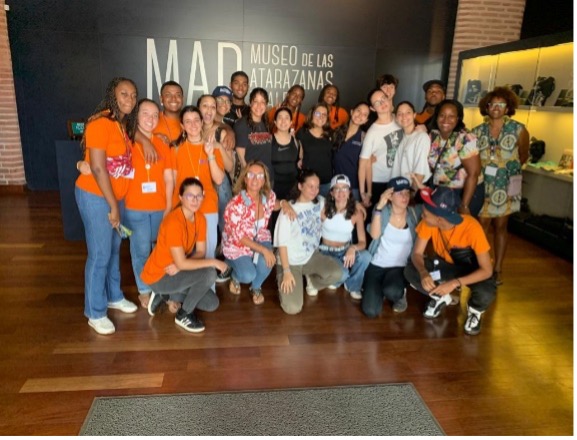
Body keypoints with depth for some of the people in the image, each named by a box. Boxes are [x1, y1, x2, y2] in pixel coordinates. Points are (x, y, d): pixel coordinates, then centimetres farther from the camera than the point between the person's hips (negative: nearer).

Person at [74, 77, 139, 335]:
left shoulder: (125, 125, 8)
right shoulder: (101, 123, -18)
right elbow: (98, 168, -21)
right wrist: (113, 206, -19)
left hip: (116, 196, 8)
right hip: (95, 196, -8)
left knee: (114, 249, 18)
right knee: (100, 254, -2)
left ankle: (113, 296, 36)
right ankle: (95, 313, 13)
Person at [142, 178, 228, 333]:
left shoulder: (200, 218, -4)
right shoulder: (173, 222, -29)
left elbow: (201, 252, -4)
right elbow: (181, 263, -30)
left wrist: (180, 265, -22)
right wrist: (214, 262, -24)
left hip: (176, 272, 8)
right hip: (158, 276, -7)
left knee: (212, 304, 3)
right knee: (209, 273, -25)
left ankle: (165, 294, 16)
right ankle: (184, 315, -3)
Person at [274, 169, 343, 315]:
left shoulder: (320, 202, -1)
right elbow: (282, 243, -15)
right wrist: (287, 271, -19)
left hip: (312, 256, 5)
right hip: (291, 261, -4)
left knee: (336, 273, -26)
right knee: (293, 308, -18)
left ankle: (312, 280, 8)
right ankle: (284, 281, 15)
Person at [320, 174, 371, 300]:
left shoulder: (356, 214, -12)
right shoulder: (324, 210, -16)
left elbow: (363, 242, -16)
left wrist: (353, 248, -35)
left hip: (345, 251, 2)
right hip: (326, 251, -2)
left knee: (365, 256, -32)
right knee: (342, 274, -34)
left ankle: (352, 285, 0)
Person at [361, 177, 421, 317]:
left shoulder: (415, 212, -2)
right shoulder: (382, 211, -5)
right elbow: (374, 234, -19)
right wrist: (379, 207, -27)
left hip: (400, 267, 0)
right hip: (376, 265, 0)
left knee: (391, 291, -35)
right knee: (370, 311, -14)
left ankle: (400, 293, 4)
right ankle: (379, 290, 20)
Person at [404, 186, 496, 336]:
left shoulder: (472, 228, -35)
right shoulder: (428, 223, -25)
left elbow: (487, 270, -31)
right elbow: (417, 253, -19)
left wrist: (455, 283, -42)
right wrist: (424, 272, -41)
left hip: (472, 269, -3)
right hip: (446, 264, 4)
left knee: (485, 294, -36)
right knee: (410, 271, -21)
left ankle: (475, 310, 4)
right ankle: (441, 297, 8)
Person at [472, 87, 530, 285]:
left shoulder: (519, 130, -5)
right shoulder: (478, 131, -1)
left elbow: (523, 157, 5)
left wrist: (507, 168, 0)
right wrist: (484, 168, -7)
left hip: (506, 186, -1)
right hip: (483, 185, 1)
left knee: (500, 226, 9)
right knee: (482, 226, 3)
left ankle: (497, 270, 18)